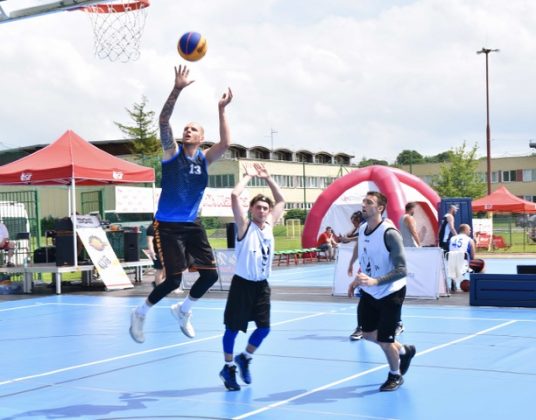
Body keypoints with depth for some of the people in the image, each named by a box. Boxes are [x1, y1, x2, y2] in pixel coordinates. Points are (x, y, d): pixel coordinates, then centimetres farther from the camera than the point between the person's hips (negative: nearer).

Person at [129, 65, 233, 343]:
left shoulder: (204, 159, 6)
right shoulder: (172, 152, -3)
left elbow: (226, 143, -12)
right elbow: (163, 120, -17)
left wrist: (221, 110, -12)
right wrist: (177, 89, -27)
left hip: (192, 225, 5)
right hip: (167, 225, -5)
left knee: (210, 275, 0)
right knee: (173, 279, -11)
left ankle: (183, 310, 27)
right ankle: (139, 314, 14)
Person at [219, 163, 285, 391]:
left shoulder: (269, 225, 6)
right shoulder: (244, 226, -9)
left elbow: (281, 200, 17)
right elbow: (235, 196, -21)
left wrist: (267, 178, 9)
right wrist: (249, 176, -10)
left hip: (262, 285, 5)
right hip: (243, 284, -5)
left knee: (264, 327, 5)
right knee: (233, 327, 3)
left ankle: (244, 358, 28)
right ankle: (228, 367, 18)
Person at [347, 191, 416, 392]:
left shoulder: (390, 233, -25)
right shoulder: (362, 229, -1)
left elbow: (401, 270, -27)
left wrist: (375, 281, -36)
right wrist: (357, 280, 5)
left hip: (390, 293, -8)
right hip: (369, 292, 8)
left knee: (385, 341, -1)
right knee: (368, 334, 16)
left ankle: (395, 375, 28)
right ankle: (404, 350, 42)